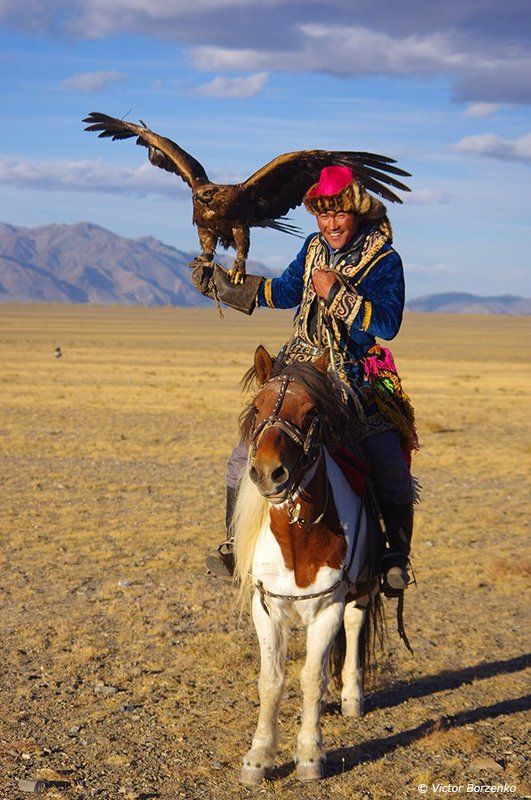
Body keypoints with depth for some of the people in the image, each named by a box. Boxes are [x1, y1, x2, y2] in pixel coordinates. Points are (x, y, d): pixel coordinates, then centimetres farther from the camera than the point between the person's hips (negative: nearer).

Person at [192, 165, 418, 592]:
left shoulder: (385, 260, -7)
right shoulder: (315, 248, 9)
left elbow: (388, 323, -17)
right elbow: (285, 291, 24)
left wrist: (337, 293, -21)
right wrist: (227, 286, 21)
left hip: (358, 382, -4)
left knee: (392, 477, -11)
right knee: (244, 459, -2)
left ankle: (396, 558, 7)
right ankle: (236, 545, 12)